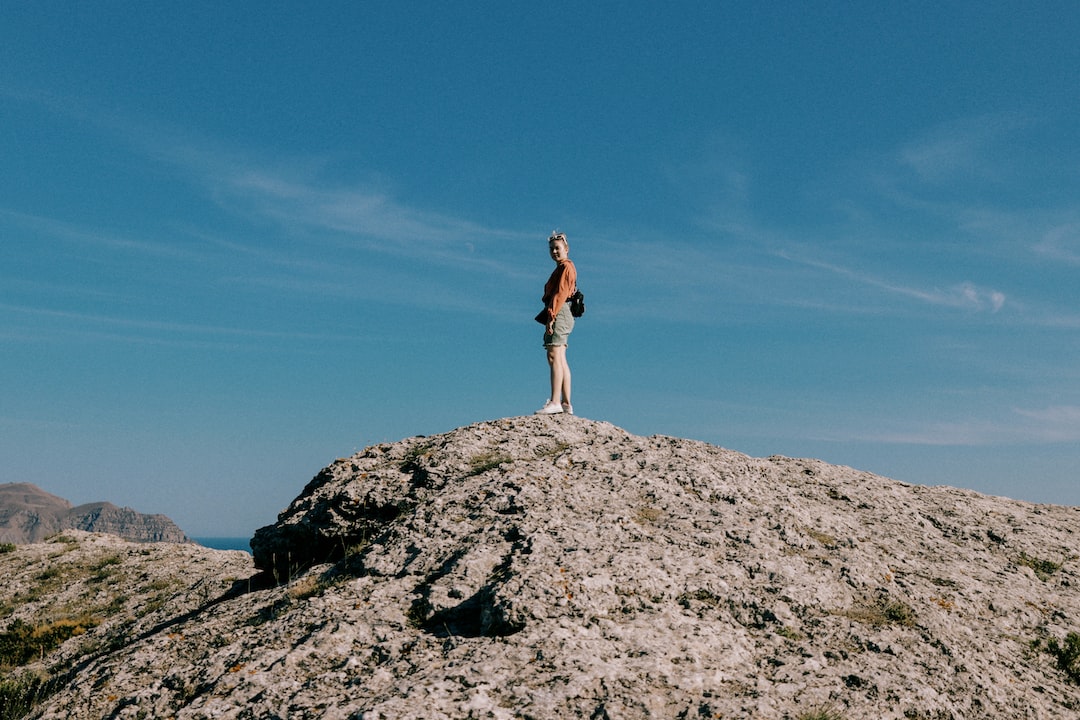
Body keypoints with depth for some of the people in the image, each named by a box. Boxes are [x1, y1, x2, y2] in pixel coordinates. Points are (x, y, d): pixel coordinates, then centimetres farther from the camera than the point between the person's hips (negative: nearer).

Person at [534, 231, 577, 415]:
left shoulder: (566, 266, -4)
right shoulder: (561, 269, 26)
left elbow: (560, 293, -15)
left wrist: (551, 315, -22)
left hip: (559, 313, -11)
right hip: (560, 316, 11)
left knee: (554, 357, -17)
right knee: (561, 360, 8)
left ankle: (555, 402, -24)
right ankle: (566, 404, 8)